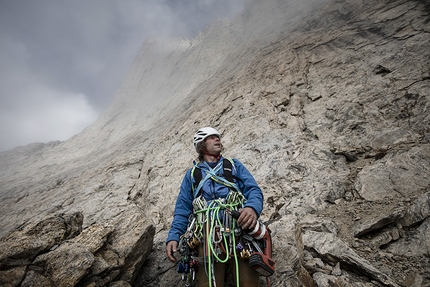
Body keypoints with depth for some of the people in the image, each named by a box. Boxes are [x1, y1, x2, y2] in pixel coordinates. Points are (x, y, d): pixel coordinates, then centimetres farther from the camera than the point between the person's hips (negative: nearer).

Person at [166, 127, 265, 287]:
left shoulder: (234, 165, 24)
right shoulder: (192, 174, 25)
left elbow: (254, 190, 10)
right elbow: (182, 209, 20)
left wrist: (252, 207, -13)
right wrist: (173, 237, 3)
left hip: (238, 228, 0)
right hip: (206, 233, 1)